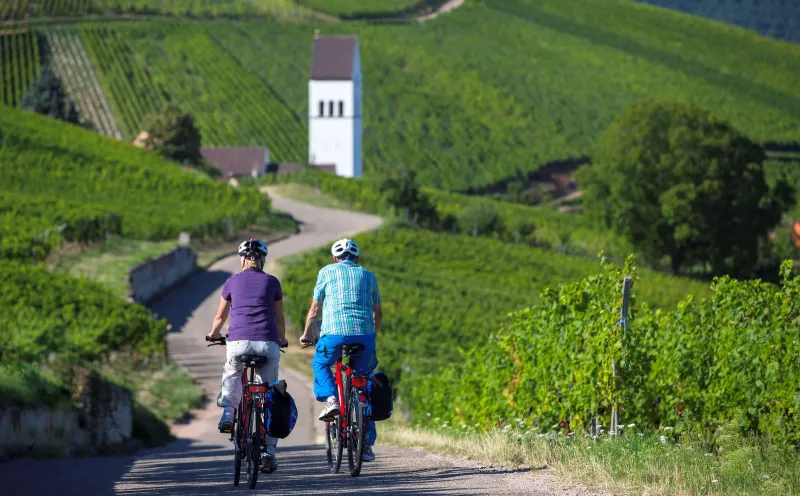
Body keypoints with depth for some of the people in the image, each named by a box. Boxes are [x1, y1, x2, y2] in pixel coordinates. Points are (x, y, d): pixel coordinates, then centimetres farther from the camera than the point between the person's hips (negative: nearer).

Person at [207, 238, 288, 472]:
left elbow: (220, 317, 21)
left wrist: (213, 335, 41)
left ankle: (228, 413, 7)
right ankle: (269, 450, 4)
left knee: (231, 374, 32)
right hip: (268, 343, 0)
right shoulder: (272, 282, 12)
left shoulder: (232, 282, 12)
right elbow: (279, 319, 17)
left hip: (238, 342, 0)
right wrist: (282, 340, 36)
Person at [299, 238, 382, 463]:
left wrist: (307, 335, 28)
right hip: (365, 335, 2)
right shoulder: (368, 276, 20)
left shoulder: (327, 272, 13)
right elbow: (378, 313, 25)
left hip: (335, 333, -2)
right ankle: (367, 444, 9)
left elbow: (314, 309, 15)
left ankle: (330, 399, 0)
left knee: (320, 364, 28)